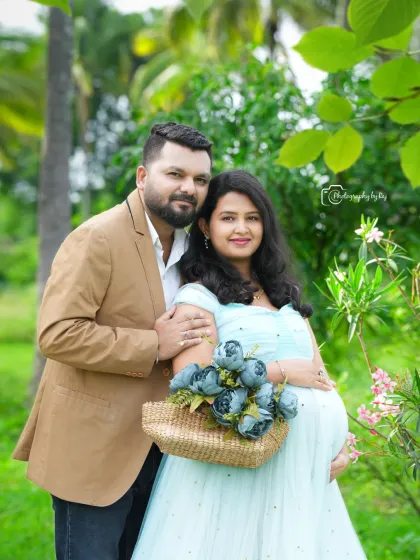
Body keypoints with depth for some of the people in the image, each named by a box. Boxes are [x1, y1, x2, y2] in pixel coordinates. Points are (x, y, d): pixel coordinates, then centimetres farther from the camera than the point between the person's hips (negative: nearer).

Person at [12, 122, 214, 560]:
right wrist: (153, 347, -23)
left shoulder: (187, 246, 9)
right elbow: (56, 334, -25)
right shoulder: (98, 239, -16)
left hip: (154, 449, 8)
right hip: (93, 448, -8)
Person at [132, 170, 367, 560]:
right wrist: (280, 372, -12)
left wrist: (340, 443, 0)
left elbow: (319, 374, 15)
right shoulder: (198, 297, -3)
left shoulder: (285, 295, 17)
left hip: (303, 467, 6)